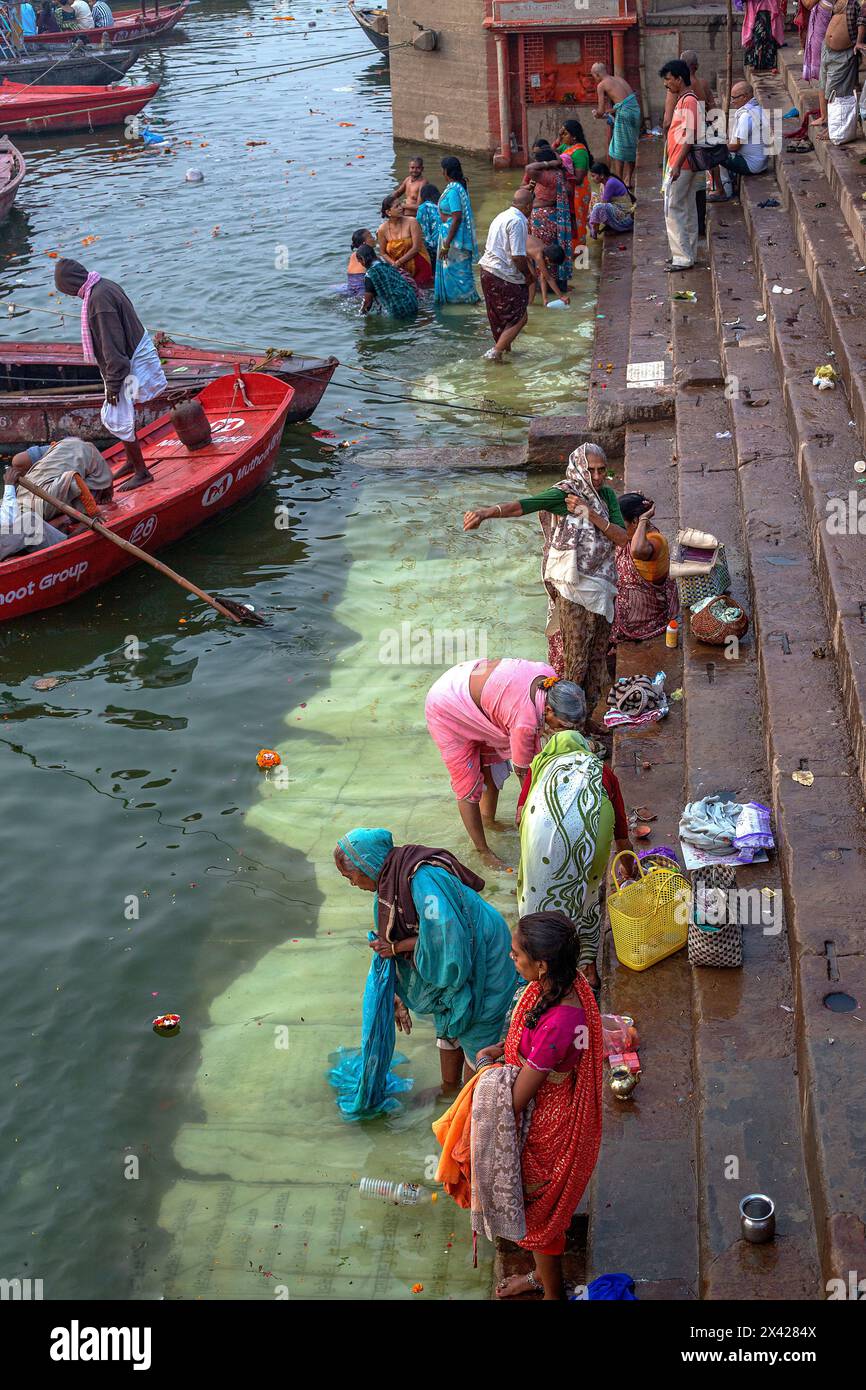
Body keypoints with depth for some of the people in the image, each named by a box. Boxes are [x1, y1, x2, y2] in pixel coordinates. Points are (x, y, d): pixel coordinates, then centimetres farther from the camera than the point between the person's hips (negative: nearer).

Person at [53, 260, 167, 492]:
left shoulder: (99, 298, -25)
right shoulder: (106, 286, 6)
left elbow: (112, 345, -25)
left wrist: (113, 384, -19)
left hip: (126, 366, -10)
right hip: (133, 356, 10)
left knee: (118, 420, -2)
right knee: (118, 416, 21)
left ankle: (142, 472, 8)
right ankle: (132, 461, 36)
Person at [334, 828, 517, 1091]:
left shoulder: (422, 878, -33)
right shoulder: (391, 880, -3)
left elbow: (443, 934, -37)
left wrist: (397, 946, -24)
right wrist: (399, 996, 4)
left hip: (481, 959, -9)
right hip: (450, 962, 9)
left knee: (474, 1039, 8)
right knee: (447, 1025, 25)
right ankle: (450, 1088, 45)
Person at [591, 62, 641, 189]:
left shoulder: (601, 85, -1)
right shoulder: (620, 79, 18)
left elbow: (601, 110, -2)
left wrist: (598, 114, 21)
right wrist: (607, 112, 27)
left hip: (624, 114, -7)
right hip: (635, 109, 7)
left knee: (618, 150, 4)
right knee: (630, 148, 16)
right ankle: (628, 180, 21)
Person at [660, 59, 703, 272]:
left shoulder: (689, 101, -16)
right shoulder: (682, 100, 16)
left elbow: (690, 136, -23)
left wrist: (677, 165, -26)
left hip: (681, 165, -10)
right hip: (680, 164, 10)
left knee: (673, 209, -9)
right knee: (687, 209, 12)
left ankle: (682, 258, -8)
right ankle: (688, 254, 18)